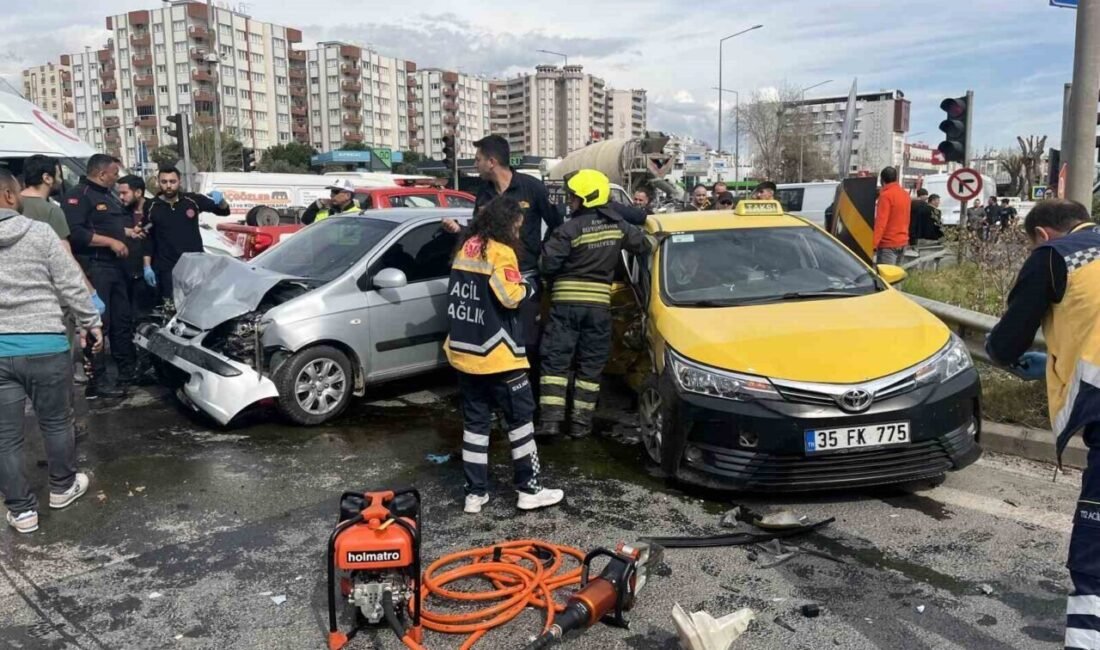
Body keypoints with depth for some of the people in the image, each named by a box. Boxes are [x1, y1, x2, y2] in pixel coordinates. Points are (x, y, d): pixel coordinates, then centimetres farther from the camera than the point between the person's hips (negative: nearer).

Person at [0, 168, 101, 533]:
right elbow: (72, 286, -5)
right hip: (44, 345, -2)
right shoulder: (40, 233, -7)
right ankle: (63, 487, 32)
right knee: (56, 422, 16)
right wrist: (90, 323, 8)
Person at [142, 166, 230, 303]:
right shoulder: (151, 207, 0)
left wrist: (220, 200, -19)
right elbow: (147, 238, 3)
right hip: (167, 269, -1)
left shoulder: (193, 200, 1)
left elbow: (224, 211, 3)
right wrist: (147, 266, -1)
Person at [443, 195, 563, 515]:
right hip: (496, 354, -7)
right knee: (520, 418, 5)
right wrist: (526, 287, 1)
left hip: (464, 350, 7)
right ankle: (529, 490, 11)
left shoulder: (466, 247, 11)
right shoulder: (500, 251, -13)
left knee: (475, 421, 12)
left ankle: (475, 493, 15)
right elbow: (510, 297, -18)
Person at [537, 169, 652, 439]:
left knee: (555, 360, 2)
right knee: (591, 364, 10)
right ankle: (581, 421, 10)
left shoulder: (570, 229, -13)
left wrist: (557, 279, 9)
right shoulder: (618, 224, 2)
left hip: (566, 301, -3)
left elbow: (547, 264, -13)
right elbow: (643, 245, 15)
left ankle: (551, 418, -3)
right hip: (599, 303, 4)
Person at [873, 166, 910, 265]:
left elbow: (880, 222, -19)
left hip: (888, 243, -8)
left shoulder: (886, 195, -12)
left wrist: (873, 244, -21)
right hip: (903, 242, 8)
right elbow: (905, 219, 16)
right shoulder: (905, 194, 11)